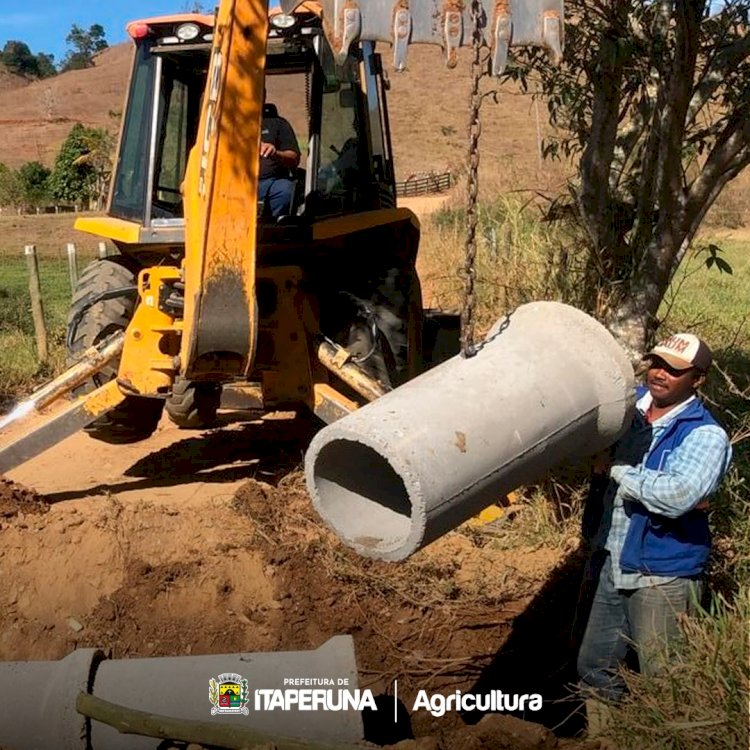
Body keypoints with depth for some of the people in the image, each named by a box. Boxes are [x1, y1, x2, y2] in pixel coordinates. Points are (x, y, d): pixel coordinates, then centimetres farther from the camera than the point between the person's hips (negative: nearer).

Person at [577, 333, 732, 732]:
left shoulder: (705, 436, -14)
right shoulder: (626, 405, 3)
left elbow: (675, 495, -30)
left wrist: (616, 470, -18)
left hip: (663, 575, -6)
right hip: (613, 564, 6)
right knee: (595, 669, 19)